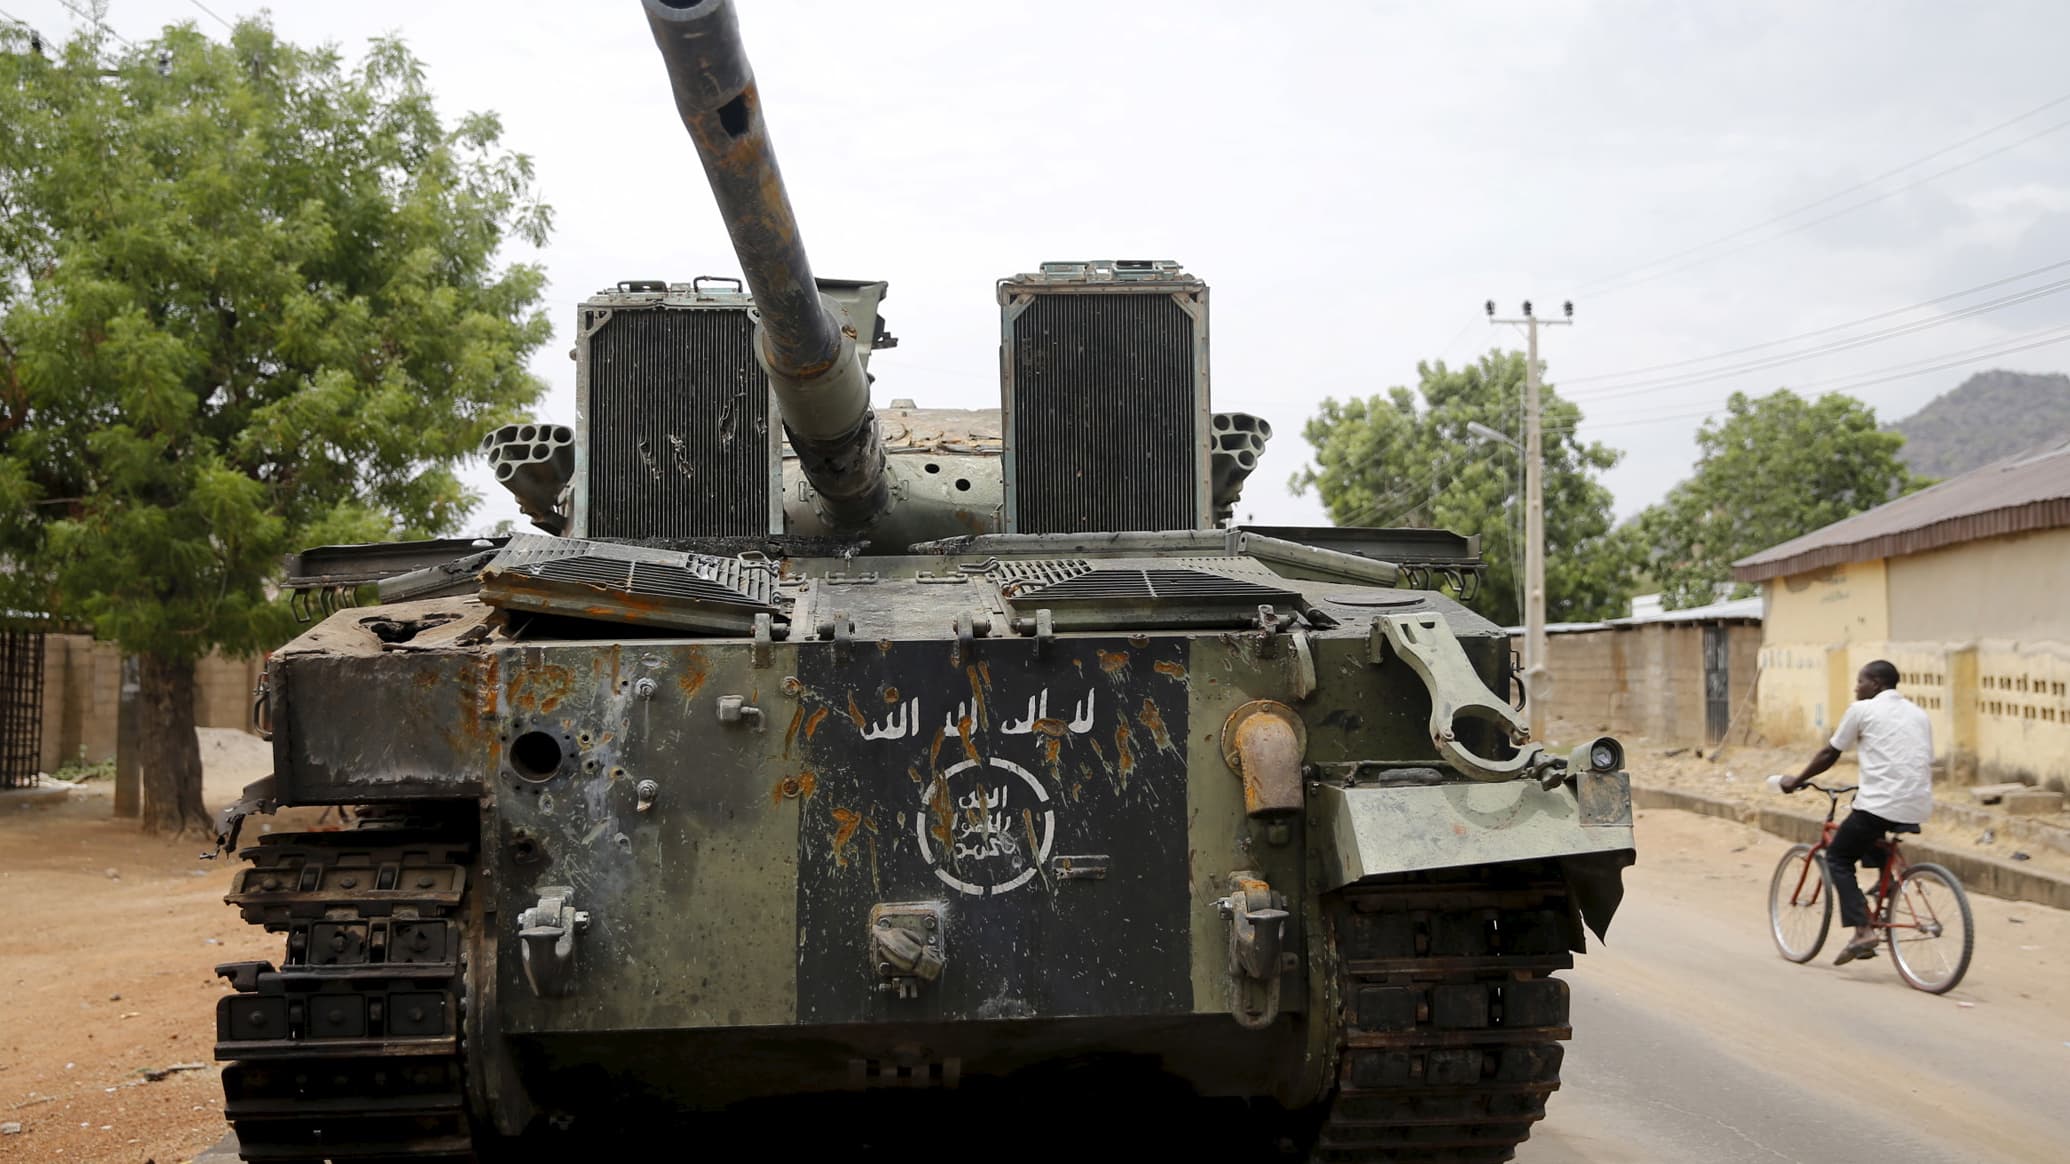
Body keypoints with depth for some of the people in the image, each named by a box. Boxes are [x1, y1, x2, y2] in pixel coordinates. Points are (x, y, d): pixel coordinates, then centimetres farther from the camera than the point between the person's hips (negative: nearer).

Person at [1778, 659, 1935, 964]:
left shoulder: (1862, 710, 2)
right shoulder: (1918, 714, 19)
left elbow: (1829, 754, 8)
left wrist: (1796, 781, 21)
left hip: (1879, 804, -7)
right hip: (1919, 808, 7)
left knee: (1837, 858, 9)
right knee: (1876, 846, 31)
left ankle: (1863, 930, -8)